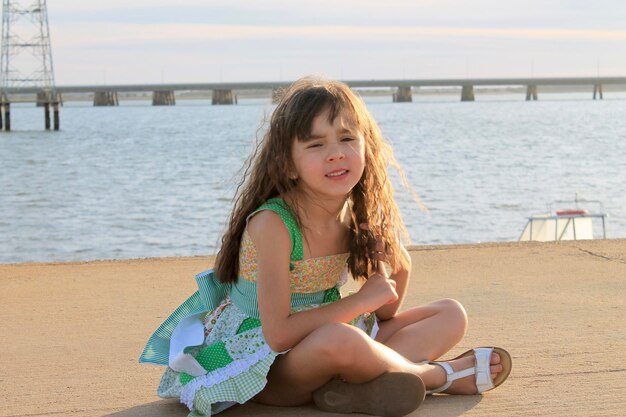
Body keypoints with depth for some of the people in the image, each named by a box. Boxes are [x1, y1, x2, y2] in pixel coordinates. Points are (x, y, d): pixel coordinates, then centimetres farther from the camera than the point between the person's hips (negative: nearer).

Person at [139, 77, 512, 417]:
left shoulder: (356, 217, -2)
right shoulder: (272, 224, -22)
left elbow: (384, 314, 10)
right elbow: (278, 333, -26)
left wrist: (398, 268, -11)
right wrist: (362, 301, -19)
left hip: (329, 353, 8)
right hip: (260, 367, -8)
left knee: (452, 315, 4)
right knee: (340, 340, -40)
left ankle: (355, 385, -21)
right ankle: (441, 375, -9)